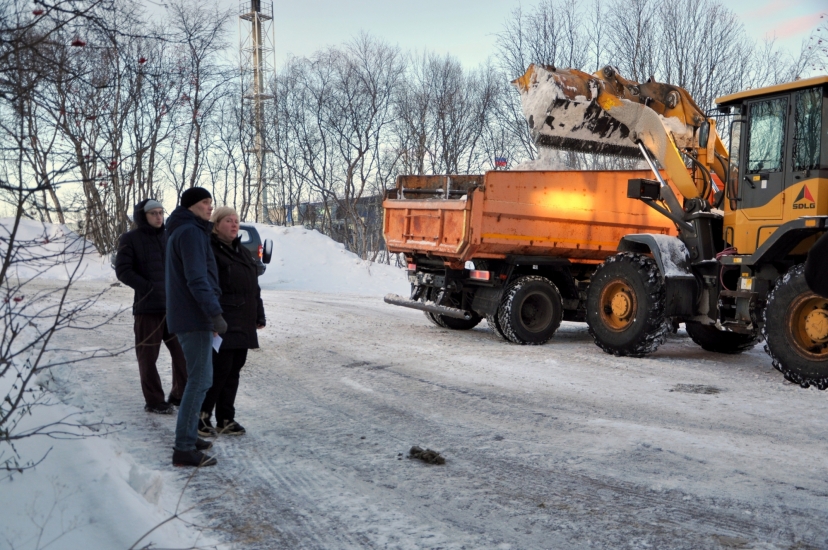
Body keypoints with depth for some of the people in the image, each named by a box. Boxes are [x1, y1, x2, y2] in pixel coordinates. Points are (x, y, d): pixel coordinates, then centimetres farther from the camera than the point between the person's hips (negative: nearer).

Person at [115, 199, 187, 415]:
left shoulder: (168, 237, 14)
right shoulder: (130, 239, 0)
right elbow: (123, 271, -7)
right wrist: (149, 288, -16)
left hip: (174, 306, 5)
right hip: (147, 307, -5)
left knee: (183, 352, 7)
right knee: (148, 356, 3)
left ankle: (180, 394, 22)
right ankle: (154, 401, 13)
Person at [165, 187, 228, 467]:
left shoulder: (181, 232, 19)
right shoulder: (191, 233, -14)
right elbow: (197, 278, -23)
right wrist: (215, 313, -25)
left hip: (186, 316, 11)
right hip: (195, 318, -11)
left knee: (199, 377, 18)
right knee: (199, 381, -9)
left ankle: (188, 436, 24)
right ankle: (184, 449, -8)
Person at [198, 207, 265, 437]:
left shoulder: (243, 252, 19)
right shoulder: (209, 250, -7)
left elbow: (254, 287, 23)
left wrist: (259, 316, 19)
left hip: (243, 324, 8)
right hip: (222, 324, -8)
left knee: (234, 370, 10)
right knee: (220, 369, -8)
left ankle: (226, 419, 18)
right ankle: (201, 416, 6)